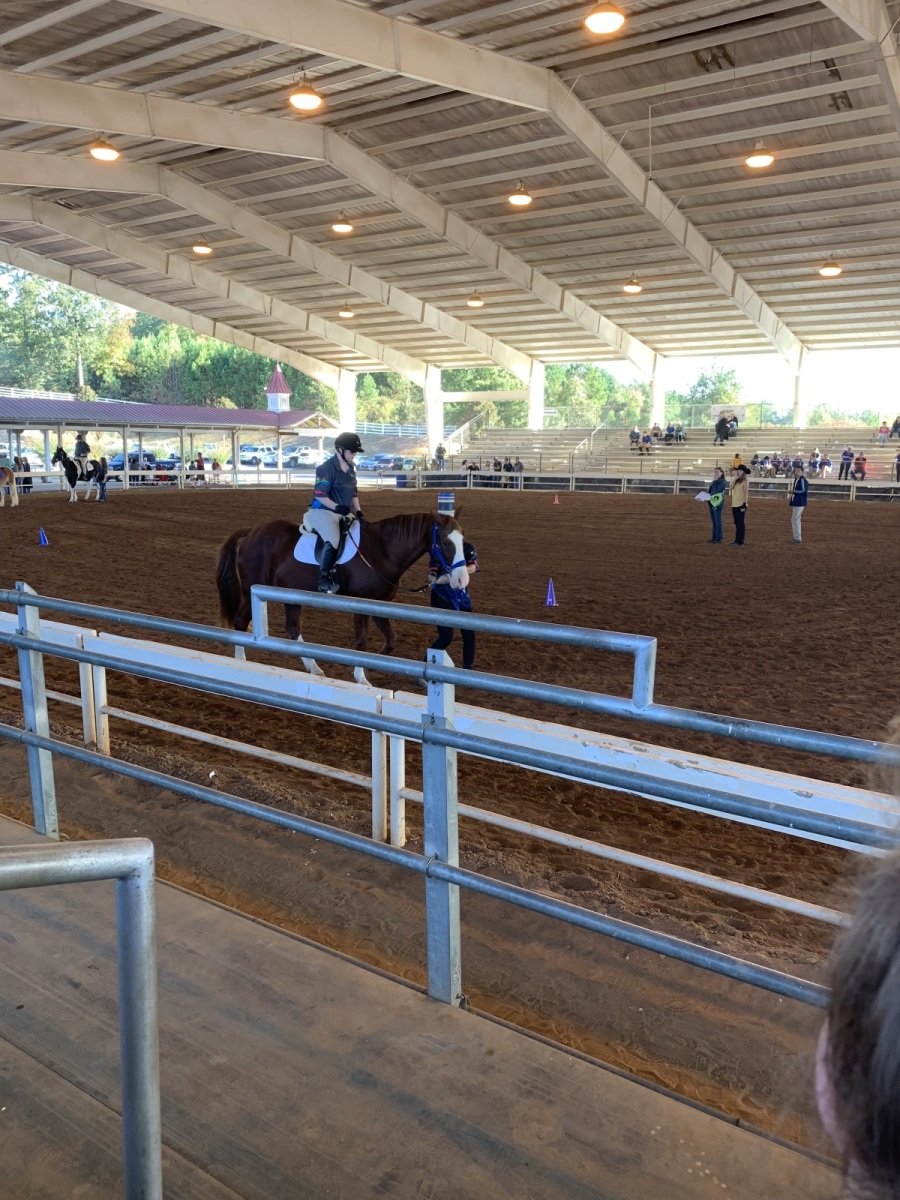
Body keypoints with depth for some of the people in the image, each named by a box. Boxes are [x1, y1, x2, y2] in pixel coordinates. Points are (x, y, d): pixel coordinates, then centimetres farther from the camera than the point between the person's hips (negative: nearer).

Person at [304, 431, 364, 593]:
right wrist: (337, 507, -26)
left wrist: (358, 512, 5)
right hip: (323, 511, -9)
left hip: (343, 512, 9)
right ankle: (323, 579, -23)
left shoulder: (350, 468, 11)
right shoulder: (327, 468, -15)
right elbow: (319, 495, -18)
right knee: (333, 540, -32)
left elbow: (354, 493, 18)